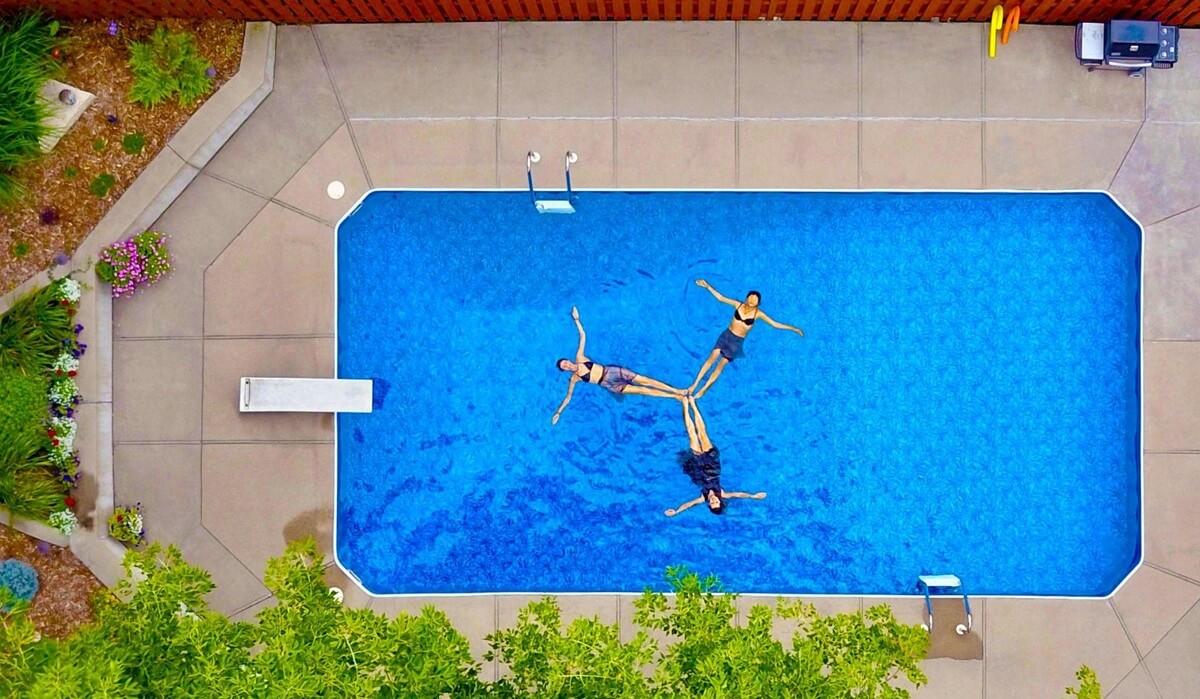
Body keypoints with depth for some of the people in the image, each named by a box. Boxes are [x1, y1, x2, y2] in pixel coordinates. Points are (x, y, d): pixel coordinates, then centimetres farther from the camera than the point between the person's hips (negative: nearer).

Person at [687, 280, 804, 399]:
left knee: (721, 365, -4)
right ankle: (695, 384, -5)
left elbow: (775, 324, -6)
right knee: (712, 358, -11)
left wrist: (793, 328, -10)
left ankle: (703, 389, 3)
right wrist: (707, 286, -1)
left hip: (737, 342, -1)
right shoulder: (738, 305, -5)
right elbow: (720, 297, 2)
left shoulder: (758, 313, -10)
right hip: (726, 335, 1)